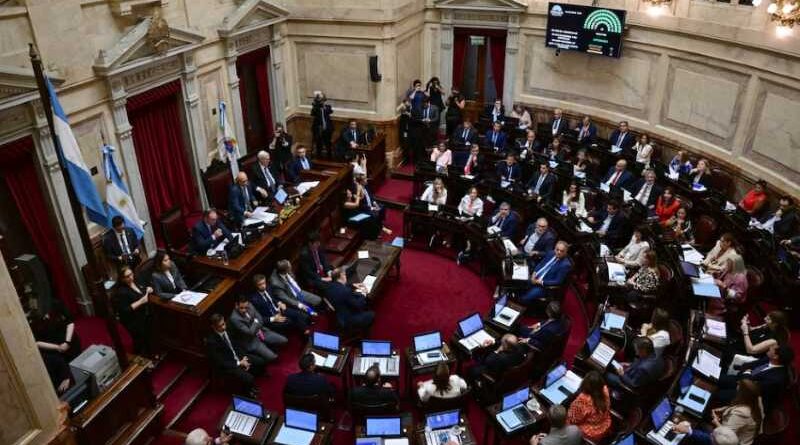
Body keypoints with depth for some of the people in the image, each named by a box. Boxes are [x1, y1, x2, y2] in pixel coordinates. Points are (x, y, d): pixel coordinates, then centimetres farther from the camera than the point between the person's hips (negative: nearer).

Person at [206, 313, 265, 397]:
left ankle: (250, 383, 24)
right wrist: (239, 363, -18)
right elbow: (220, 363, -24)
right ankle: (247, 391, 11)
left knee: (260, 362, 3)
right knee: (248, 378, -22)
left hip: (237, 356, 8)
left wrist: (244, 357, -4)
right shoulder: (211, 341, -29)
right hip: (226, 365, -8)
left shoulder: (225, 329, -7)